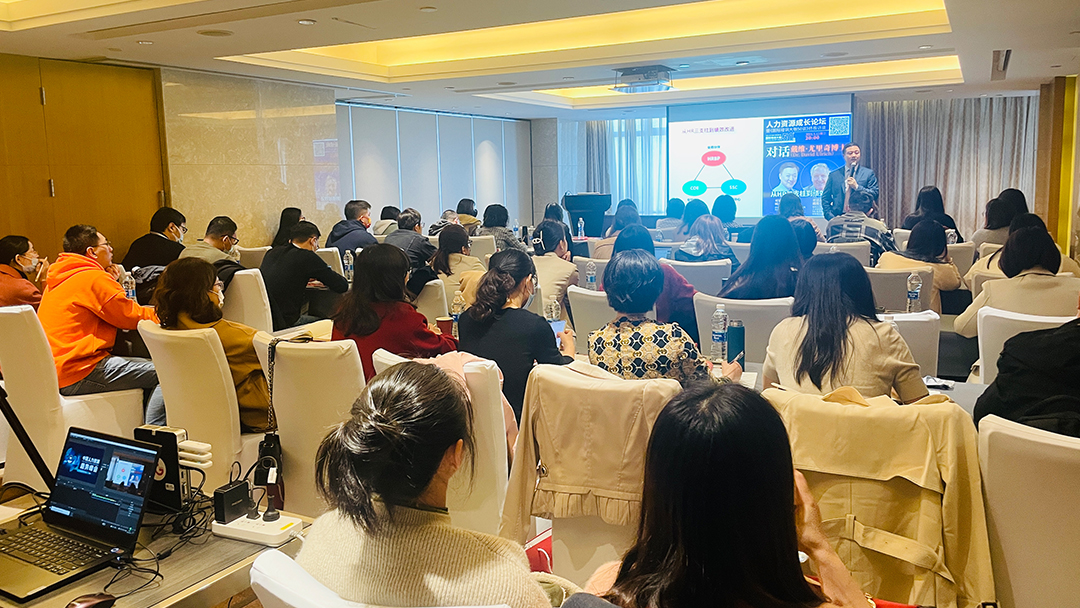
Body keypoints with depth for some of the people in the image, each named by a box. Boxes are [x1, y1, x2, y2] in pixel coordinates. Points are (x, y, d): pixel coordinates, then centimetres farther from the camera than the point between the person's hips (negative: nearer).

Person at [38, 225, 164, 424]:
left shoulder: (57, 280, 17)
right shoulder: (94, 278, -14)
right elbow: (131, 316, -8)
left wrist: (111, 282, 13)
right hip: (77, 375, -11)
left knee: (146, 368, 20)